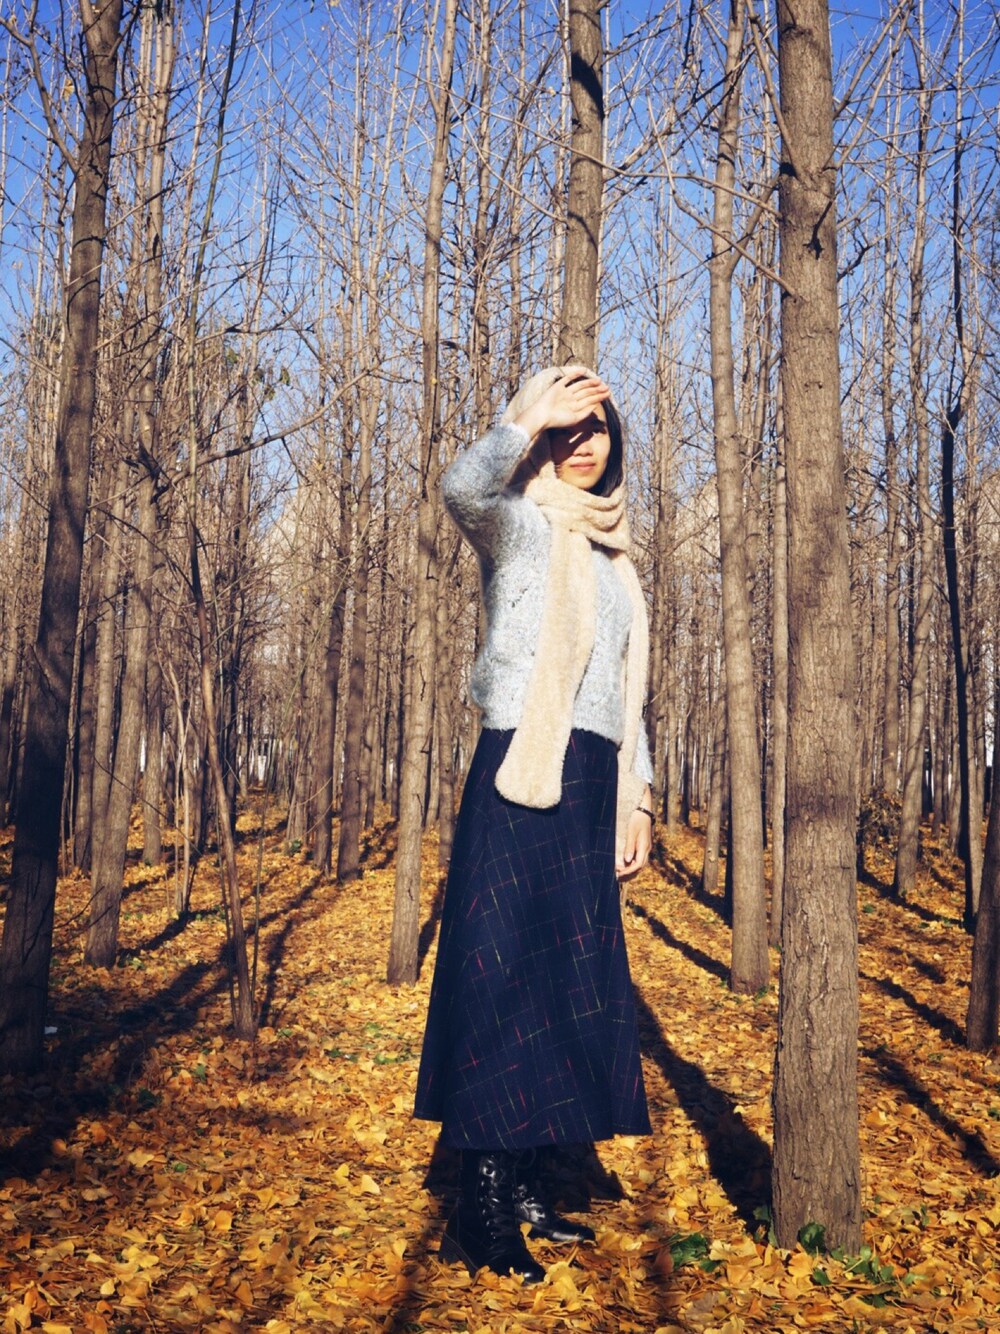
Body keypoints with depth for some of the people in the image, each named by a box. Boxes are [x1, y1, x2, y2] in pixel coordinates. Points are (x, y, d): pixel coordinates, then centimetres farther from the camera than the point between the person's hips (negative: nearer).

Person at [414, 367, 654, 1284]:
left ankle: (524, 1185, 19)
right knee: (503, 975, -8)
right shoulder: (522, 525, 2)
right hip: (522, 776, -7)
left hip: (590, 786, 8)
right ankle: (479, 1213, -1)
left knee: (570, 982, 9)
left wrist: (636, 793, 18)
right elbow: (462, 488, -25)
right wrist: (530, 419, -16)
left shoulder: (612, 555, 22)